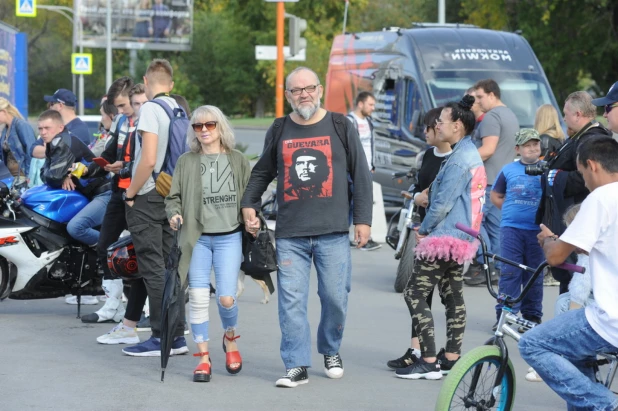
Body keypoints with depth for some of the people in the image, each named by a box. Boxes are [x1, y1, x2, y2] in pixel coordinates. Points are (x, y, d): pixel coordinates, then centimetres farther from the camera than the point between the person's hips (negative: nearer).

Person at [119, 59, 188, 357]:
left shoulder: (150, 109, -13)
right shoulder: (180, 109, 8)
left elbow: (148, 160, -20)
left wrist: (130, 193, -10)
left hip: (147, 198, -7)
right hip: (172, 196, 7)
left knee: (153, 268, -4)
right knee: (171, 266, 10)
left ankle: (161, 338, -3)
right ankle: (177, 336, 13)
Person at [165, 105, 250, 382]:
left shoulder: (238, 161, 5)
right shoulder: (186, 162, 5)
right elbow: (174, 197, 7)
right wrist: (174, 213, -12)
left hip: (229, 237, -1)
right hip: (197, 238, 1)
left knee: (226, 298, -7)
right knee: (198, 298, -3)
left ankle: (230, 338, 25)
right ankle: (203, 356, 10)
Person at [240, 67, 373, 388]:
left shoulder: (340, 126, 5)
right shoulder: (279, 131, 11)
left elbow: (360, 174, 6)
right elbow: (261, 173, 23)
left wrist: (363, 219, 2)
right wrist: (249, 205, 9)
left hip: (333, 232, -1)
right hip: (290, 234, 1)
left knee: (335, 297, 1)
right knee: (291, 300, -5)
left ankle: (331, 352, 24)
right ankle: (296, 366, -1)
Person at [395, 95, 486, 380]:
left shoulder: (459, 159, -18)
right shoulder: (472, 155, 14)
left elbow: (443, 203, -19)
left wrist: (424, 229, -6)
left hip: (444, 237, -11)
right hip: (462, 237, 11)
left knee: (415, 294, -9)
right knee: (453, 297, 14)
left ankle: (428, 362, -12)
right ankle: (451, 357, 18)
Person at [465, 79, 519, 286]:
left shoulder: (491, 117, -12)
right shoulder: (511, 115, 21)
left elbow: (488, 149, -22)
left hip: (488, 179, -10)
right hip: (504, 179, 10)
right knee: (496, 224, 10)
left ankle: (483, 264, -14)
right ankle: (497, 268, 10)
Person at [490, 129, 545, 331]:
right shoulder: (508, 170, 7)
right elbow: (496, 196, 17)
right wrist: (512, 210, 8)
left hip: (537, 229, 0)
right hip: (511, 228, 0)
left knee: (534, 274, 6)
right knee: (509, 272, -2)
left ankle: (532, 316, 14)